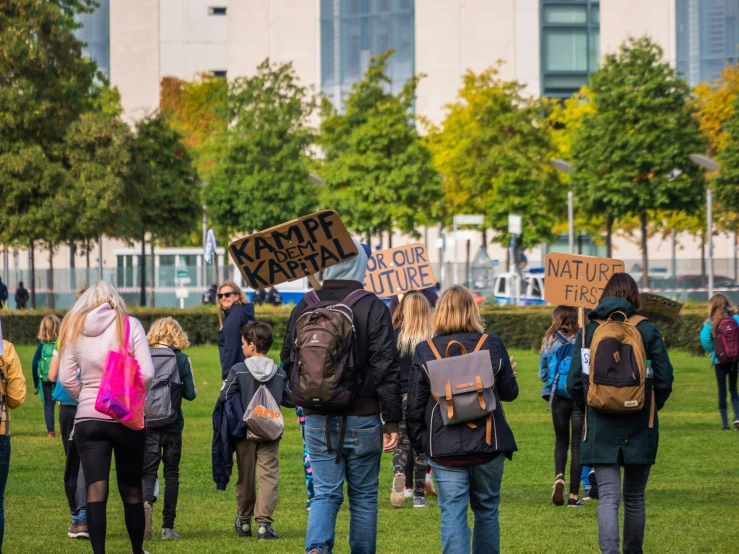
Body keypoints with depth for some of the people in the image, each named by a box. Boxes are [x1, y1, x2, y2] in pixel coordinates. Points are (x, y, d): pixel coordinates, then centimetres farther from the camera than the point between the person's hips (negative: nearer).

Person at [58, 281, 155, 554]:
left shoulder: (73, 328, 3)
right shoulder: (129, 326, -5)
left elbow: (66, 378, 1)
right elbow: (146, 373, -10)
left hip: (88, 419, 1)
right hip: (127, 419, -1)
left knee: (95, 490, -3)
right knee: (131, 490, 12)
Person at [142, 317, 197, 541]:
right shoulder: (183, 359, -5)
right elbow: (191, 394, -2)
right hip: (173, 425, 0)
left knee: (148, 471, 5)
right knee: (171, 473, 9)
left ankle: (146, 501, -28)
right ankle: (168, 526, 8)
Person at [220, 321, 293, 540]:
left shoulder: (238, 370, -9)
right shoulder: (280, 374, -1)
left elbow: (224, 397, -12)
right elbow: (290, 400, 4)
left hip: (245, 432, 0)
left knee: (245, 477, 13)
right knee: (268, 477, -2)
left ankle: (244, 521, 26)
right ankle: (264, 523, -11)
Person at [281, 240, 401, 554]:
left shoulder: (304, 308, 2)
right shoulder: (373, 308, -9)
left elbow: (289, 362, 11)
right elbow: (386, 368, -12)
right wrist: (392, 419, -7)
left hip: (317, 419, 3)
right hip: (362, 420, -2)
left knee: (325, 492, 4)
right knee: (364, 495, 10)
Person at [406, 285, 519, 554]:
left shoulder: (424, 351, -1)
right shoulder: (492, 345, -2)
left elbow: (415, 405, 0)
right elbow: (509, 393, 8)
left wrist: (420, 442, 12)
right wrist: (509, 372, 29)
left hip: (444, 448, -1)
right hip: (487, 444, 1)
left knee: (452, 513, -1)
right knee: (487, 509, 16)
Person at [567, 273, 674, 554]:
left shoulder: (588, 331, 0)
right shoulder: (647, 330, -3)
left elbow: (574, 382, -1)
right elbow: (665, 380, -4)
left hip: (600, 427, 0)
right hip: (639, 427, 0)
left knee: (608, 497, -4)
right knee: (635, 497, 15)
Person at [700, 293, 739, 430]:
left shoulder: (711, 322, -7)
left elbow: (704, 338, -19)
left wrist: (711, 350, -3)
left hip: (719, 360, -1)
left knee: (722, 390, 8)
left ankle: (725, 423, 9)